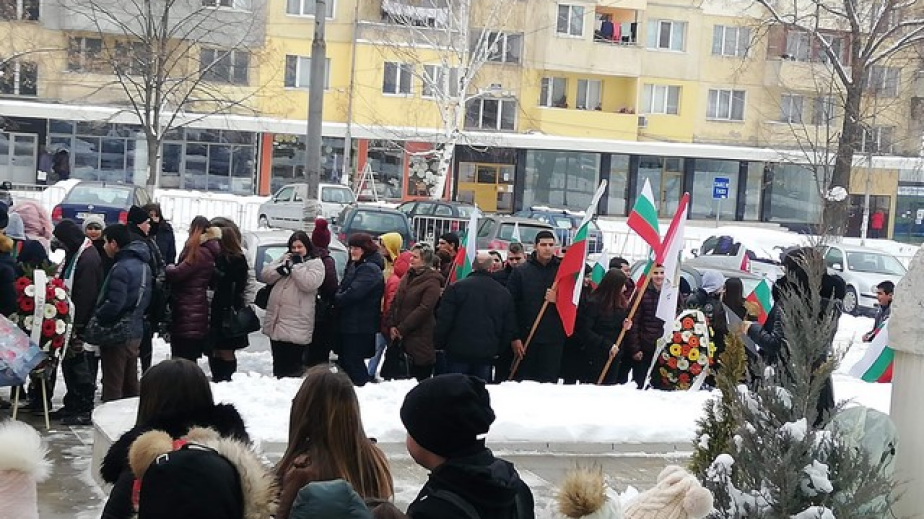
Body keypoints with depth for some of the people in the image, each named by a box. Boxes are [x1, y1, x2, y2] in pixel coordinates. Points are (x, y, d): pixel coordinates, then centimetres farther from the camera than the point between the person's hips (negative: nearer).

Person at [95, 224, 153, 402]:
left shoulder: (121, 268, -20)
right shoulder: (143, 264, 9)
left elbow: (114, 304, -25)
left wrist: (96, 316, -11)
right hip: (135, 330, 9)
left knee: (112, 386, -2)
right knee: (130, 384, 18)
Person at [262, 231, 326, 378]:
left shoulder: (315, 264, -1)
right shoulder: (284, 259, 15)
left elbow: (309, 284, -18)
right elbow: (266, 275, 7)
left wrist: (297, 265, -13)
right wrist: (282, 268, -8)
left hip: (296, 326, -6)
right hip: (276, 321, 6)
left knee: (292, 366, -2)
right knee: (278, 362, 15)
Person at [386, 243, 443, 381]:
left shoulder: (432, 281, -9)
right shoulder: (408, 276, 15)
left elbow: (424, 309, -17)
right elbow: (395, 301, 16)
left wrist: (402, 329, -14)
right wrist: (391, 325, 1)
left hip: (420, 338, -7)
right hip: (400, 337, 7)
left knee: (418, 376, -5)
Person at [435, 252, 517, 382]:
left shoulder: (456, 287, -6)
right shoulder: (504, 293, 6)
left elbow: (444, 320, -7)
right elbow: (509, 328, 11)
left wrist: (438, 344, 4)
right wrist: (499, 350, 19)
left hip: (458, 351, -3)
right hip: (487, 353, 3)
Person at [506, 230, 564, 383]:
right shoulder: (520, 272, 3)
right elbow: (510, 305, -1)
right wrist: (514, 337, -7)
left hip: (553, 338, 0)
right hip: (526, 337, 0)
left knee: (549, 381, -1)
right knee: (524, 381, 4)